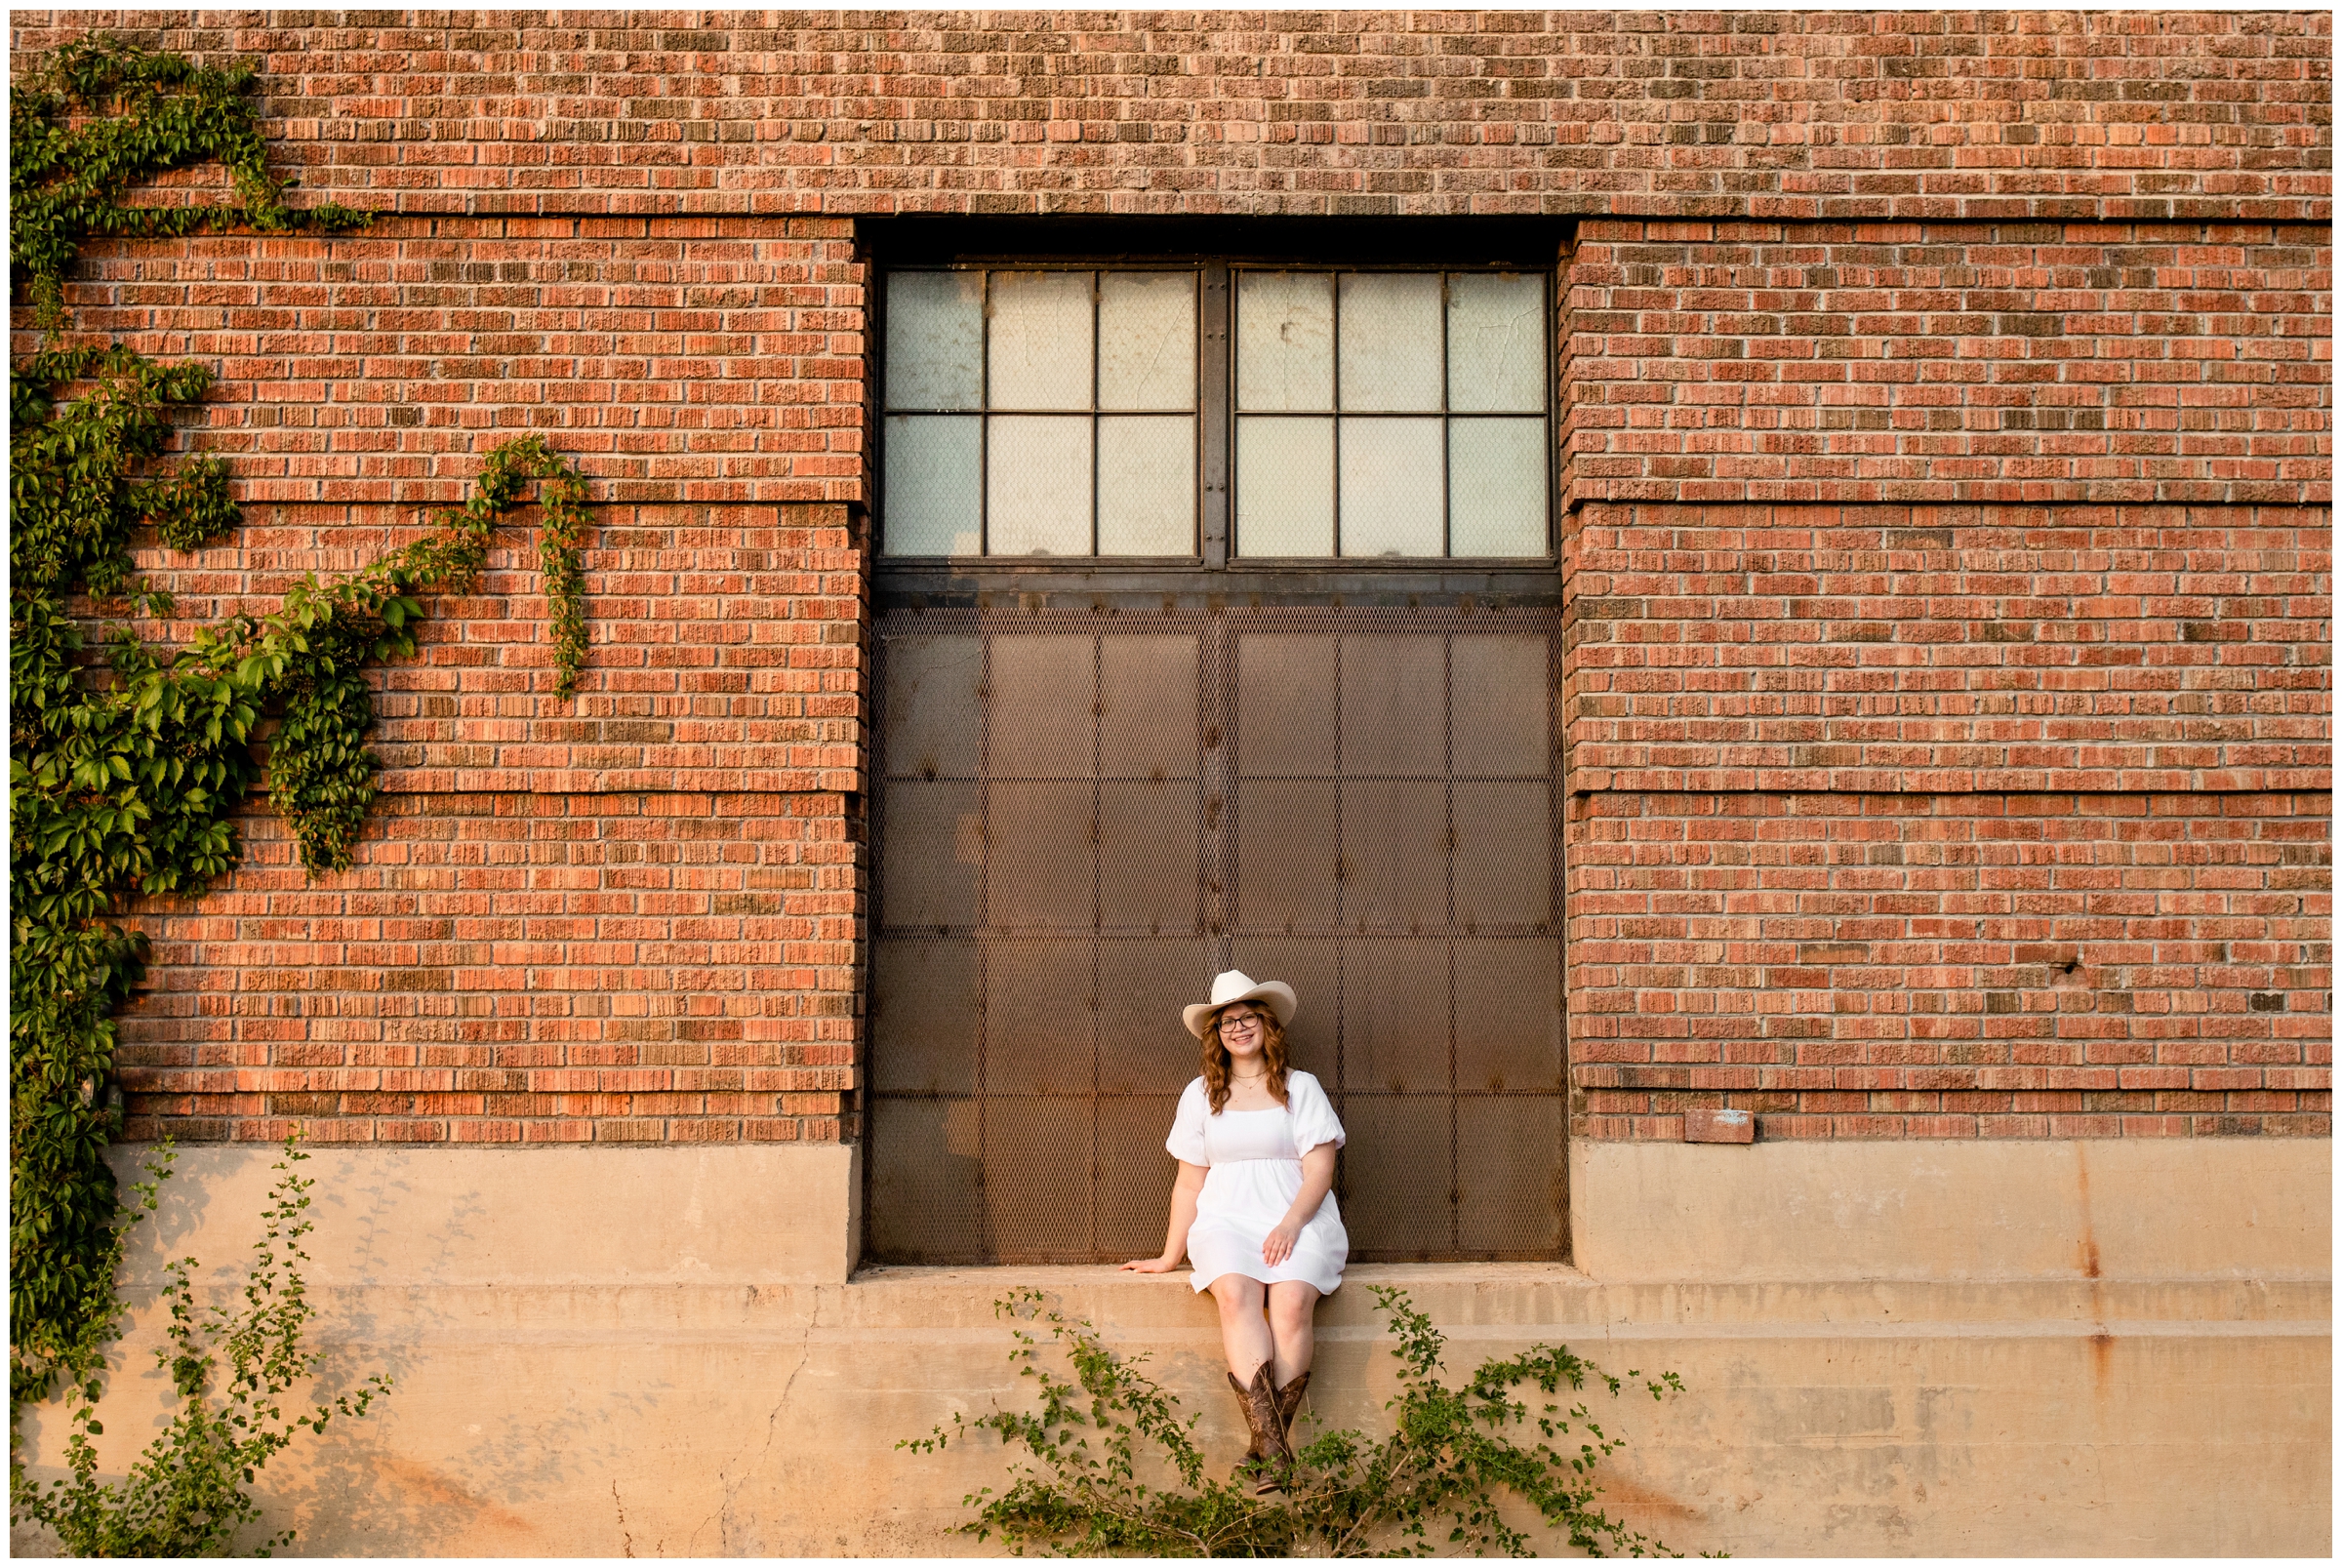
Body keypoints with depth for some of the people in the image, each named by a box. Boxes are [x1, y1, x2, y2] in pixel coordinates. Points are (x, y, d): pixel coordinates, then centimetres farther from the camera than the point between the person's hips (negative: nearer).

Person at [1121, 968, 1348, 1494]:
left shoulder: (1301, 1088, 12)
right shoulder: (1201, 1095, 17)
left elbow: (1320, 1168, 2)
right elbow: (1189, 1181, 17)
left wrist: (1290, 1224, -14)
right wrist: (1170, 1255, 12)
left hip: (1298, 1219, -1)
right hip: (1227, 1219, 1)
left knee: (1292, 1301, -32)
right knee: (1235, 1292, -33)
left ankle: (1267, 1445, -29)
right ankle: (1272, 1443, -39)